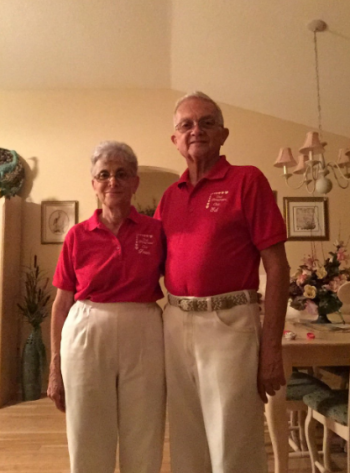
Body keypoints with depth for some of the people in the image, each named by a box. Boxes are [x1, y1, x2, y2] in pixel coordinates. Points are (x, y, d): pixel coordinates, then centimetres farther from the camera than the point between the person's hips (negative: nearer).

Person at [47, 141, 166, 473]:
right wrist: (55, 367, 4)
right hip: (86, 337, 0)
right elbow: (62, 304, 5)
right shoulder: (77, 236, 2)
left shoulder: (155, 230, 2)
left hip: (143, 339, 0)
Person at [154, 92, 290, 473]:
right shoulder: (169, 195, 12)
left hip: (229, 324, -5)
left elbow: (277, 267, -9)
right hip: (174, 324, 6)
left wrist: (272, 347, -12)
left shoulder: (248, 180, -4)